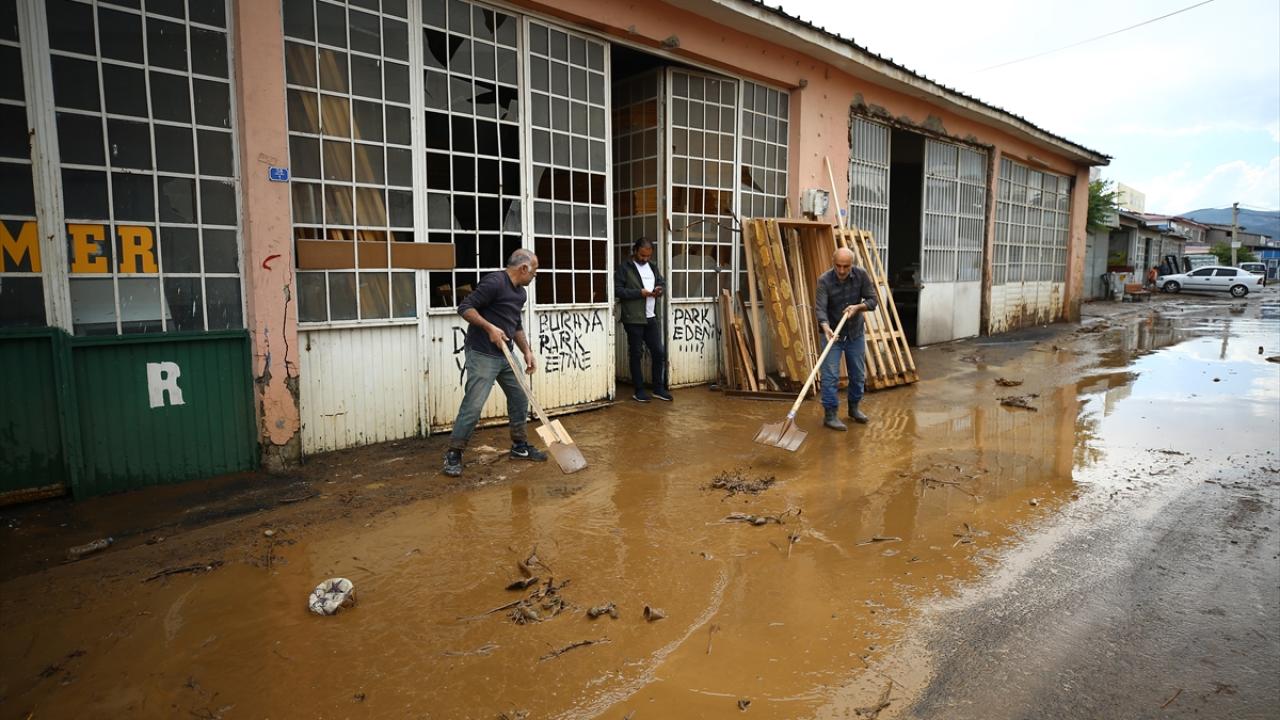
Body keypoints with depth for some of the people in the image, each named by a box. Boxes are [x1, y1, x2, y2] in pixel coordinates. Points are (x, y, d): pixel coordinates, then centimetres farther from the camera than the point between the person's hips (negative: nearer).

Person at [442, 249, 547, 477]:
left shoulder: (521, 293, 14)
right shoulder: (494, 282, -15)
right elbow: (464, 307, -17)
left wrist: (527, 351, 15)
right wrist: (489, 327, -25)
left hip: (505, 356, 9)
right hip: (482, 355, -9)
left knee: (520, 399, 13)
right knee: (473, 405, -10)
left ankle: (520, 445, 27)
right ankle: (453, 454, 3)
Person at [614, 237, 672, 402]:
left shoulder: (653, 266, 14)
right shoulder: (624, 267, -5)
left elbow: (663, 282, 22)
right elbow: (617, 290, -12)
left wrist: (660, 289, -2)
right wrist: (639, 293, -17)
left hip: (652, 318, 6)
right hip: (633, 319, -6)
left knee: (659, 352, 6)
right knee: (636, 355, 2)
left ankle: (658, 388, 18)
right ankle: (639, 391, 12)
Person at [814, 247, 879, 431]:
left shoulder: (861, 275, -10)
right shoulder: (824, 280, -19)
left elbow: (872, 300, -6)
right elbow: (820, 308, -27)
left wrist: (858, 307, -26)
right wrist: (826, 328, -44)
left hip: (856, 334, 4)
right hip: (833, 334, -3)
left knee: (858, 375, 12)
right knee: (830, 376, -8)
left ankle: (854, 408, 30)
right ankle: (830, 415, -2)